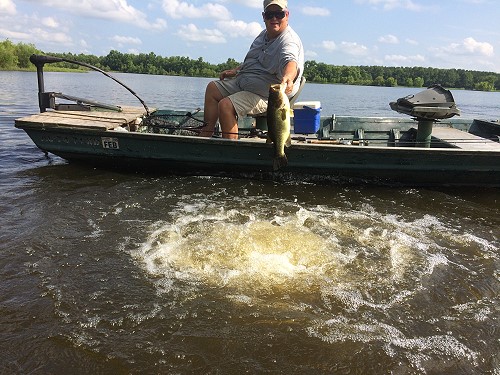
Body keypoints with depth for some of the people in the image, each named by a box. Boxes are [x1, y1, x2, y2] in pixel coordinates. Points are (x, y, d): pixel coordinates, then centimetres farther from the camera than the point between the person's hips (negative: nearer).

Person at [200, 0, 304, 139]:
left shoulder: (289, 41, -21)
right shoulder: (265, 34, 10)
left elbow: (290, 61, -43)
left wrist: (288, 77, -64)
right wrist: (235, 70, 21)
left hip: (266, 95, -10)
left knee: (225, 105, -26)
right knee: (212, 88, 12)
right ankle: (206, 134, 12)